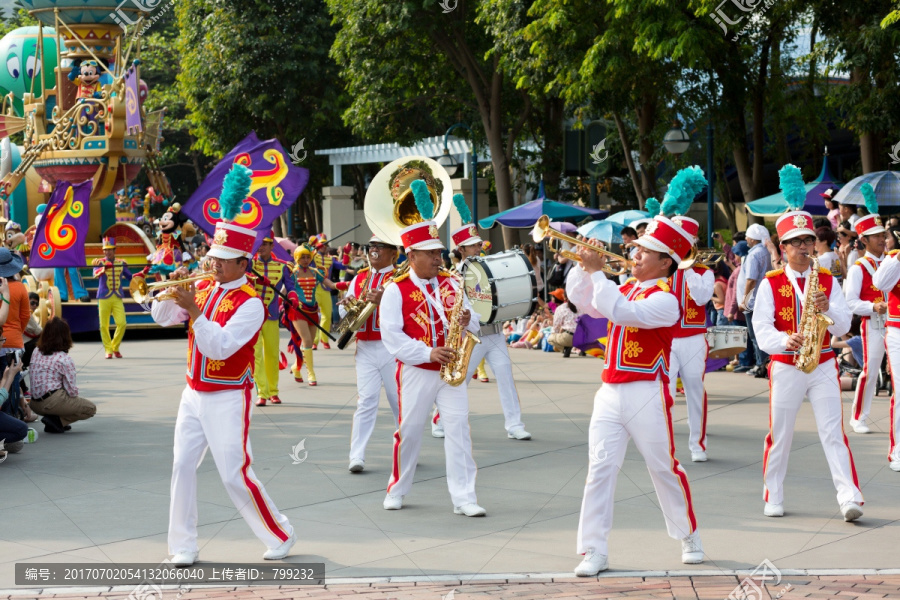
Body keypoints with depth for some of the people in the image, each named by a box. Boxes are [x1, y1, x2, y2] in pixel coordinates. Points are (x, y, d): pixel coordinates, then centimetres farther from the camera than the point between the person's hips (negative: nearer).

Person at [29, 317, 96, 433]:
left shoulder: (35, 355, 9)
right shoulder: (65, 359, -10)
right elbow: (71, 390, -11)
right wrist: (75, 391, 13)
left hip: (35, 404, 7)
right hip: (53, 401, -7)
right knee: (91, 408, 7)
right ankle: (58, 420, -8)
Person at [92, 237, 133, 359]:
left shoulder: (121, 263, 9)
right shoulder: (100, 262, -1)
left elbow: (130, 277, 20)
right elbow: (96, 274, -22)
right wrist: (105, 268, -42)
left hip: (117, 298, 2)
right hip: (104, 298, -2)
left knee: (122, 323, -9)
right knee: (104, 326, -2)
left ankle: (115, 348, 11)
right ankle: (108, 350, 10)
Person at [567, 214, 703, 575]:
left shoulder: (664, 298, -12)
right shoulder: (626, 288, 14)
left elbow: (621, 312, -25)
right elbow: (583, 302, 16)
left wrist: (597, 272, -21)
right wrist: (584, 267, 1)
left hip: (646, 393, -6)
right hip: (611, 392, 6)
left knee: (664, 468, 6)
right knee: (600, 468, -3)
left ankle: (689, 537, 26)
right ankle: (594, 551, -2)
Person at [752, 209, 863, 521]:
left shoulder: (828, 281, 5)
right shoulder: (771, 283, -1)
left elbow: (844, 326, -2)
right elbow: (761, 327, -11)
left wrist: (827, 309, -23)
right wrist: (784, 340, -31)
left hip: (823, 366, 1)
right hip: (785, 367, -1)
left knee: (833, 432, -7)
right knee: (779, 434, 5)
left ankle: (849, 498, -13)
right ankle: (773, 499, 19)